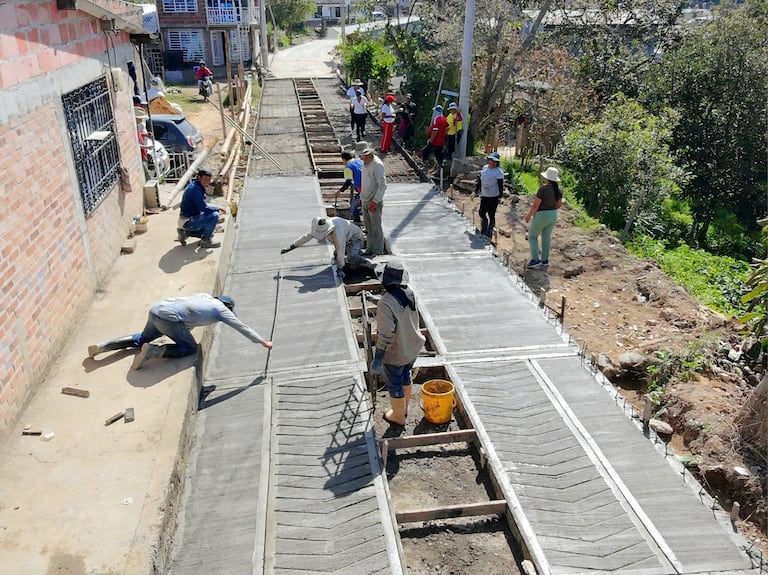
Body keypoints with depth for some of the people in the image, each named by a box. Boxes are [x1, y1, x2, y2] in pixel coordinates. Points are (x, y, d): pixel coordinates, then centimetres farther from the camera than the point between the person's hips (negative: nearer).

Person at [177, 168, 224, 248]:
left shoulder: (197, 186, 9)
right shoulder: (195, 189, -22)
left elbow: (201, 205, 19)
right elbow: (204, 208, -26)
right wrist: (218, 208, -12)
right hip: (188, 222, -10)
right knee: (214, 215, -23)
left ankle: (185, 233, 17)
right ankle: (205, 241, -10)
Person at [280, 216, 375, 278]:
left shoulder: (338, 232, -43)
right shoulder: (319, 227, -20)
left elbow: (340, 250, -39)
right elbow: (306, 236, -10)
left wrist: (340, 268, -35)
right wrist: (291, 247, -10)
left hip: (355, 238, -9)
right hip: (346, 239, 9)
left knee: (352, 258, -31)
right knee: (336, 256, 15)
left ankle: (373, 266, -24)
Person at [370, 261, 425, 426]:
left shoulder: (386, 303, -31)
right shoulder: (410, 293, -10)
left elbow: (386, 335, -28)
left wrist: (378, 358, -19)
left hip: (395, 354, -7)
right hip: (413, 347, 7)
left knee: (394, 385, 16)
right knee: (405, 376, 29)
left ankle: (398, 416, 36)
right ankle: (404, 407, 50)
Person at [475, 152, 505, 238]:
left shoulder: (499, 172, -12)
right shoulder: (484, 168, 7)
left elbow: (501, 186, -12)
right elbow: (480, 180, 16)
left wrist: (500, 197, -14)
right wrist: (476, 190, 16)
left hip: (493, 197, -7)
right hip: (484, 196, 7)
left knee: (491, 215, 2)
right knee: (481, 213, 12)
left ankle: (489, 234, 15)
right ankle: (483, 231, 31)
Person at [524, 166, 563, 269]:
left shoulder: (543, 188, -24)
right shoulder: (558, 189, -2)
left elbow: (535, 205, -22)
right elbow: (559, 204, 9)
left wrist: (528, 216, -8)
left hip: (541, 216, -7)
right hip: (553, 216, 7)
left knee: (532, 236, 10)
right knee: (546, 237, 20)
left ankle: (535, 260, 5)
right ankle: (545, 260, 26)